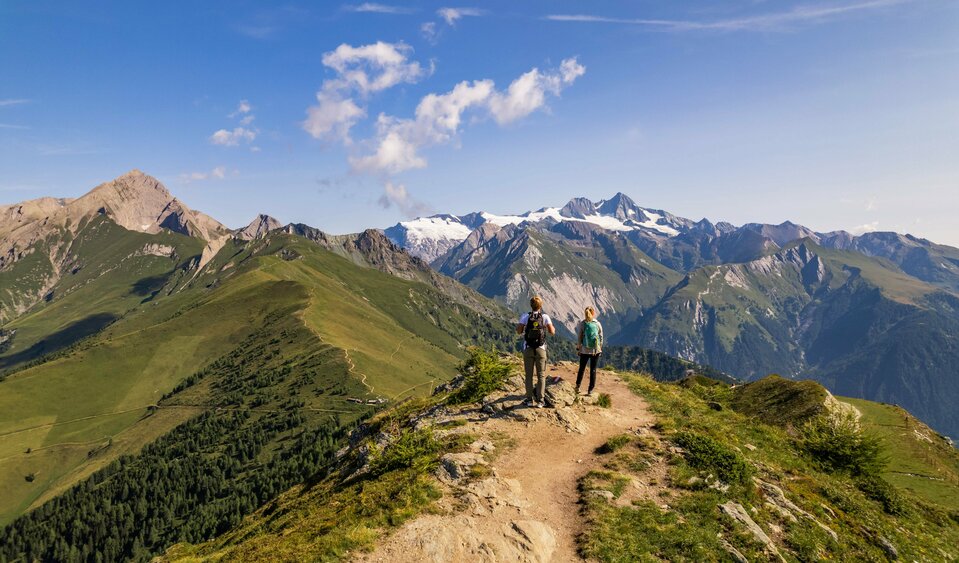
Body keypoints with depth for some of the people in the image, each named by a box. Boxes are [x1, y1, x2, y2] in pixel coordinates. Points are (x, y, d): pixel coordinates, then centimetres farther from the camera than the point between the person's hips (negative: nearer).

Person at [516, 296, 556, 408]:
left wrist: (518, 326, 17)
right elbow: (552, 332, -6)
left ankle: (530, 400, 9)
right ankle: (539, 400, 2)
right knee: (541, 375, 7)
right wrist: (553, 327, 17)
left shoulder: (525, 316, -4)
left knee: (529, 375, 9)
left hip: (528, 349, 0)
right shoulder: (545, 317, -4)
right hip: (540, 349, 0)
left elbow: (519, 331, -6)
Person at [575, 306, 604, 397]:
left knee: (582, 369, 15)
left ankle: (577, 387, 21)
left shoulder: (582, 324, -8)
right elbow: (601, 337, 0)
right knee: (593, 370, 7)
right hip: (595, 350, 0)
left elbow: (578, 338, -5)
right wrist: (600, 349, 11)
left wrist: (578, 348, 6)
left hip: (584, 350, 0)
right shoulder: (597, 324, -5)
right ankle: (590, 391, 10)